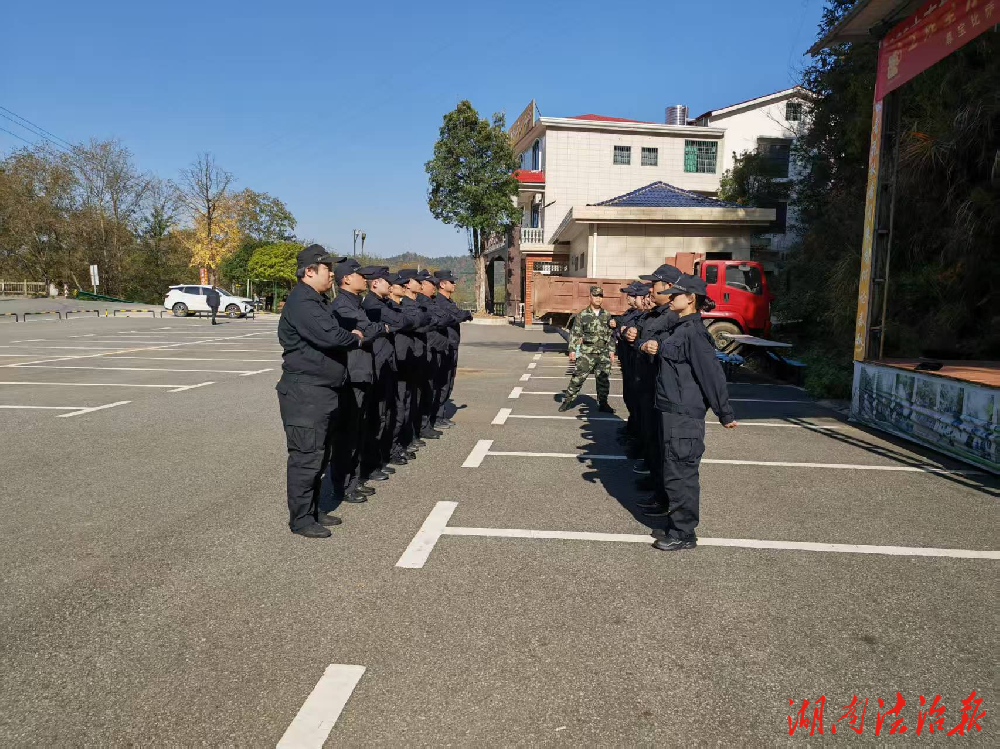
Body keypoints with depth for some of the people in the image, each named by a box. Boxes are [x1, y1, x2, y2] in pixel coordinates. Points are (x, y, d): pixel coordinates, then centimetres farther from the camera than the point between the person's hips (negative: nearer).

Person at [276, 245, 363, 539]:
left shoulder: (316, 301, 18)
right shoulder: (301, 302, -17)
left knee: (320, 453, 17)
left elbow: (333, 334, 20)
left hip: (322, 391, 11)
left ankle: (312, 509, 28)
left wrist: (351, 336, 1)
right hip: (304, 393, -11)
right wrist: (355, 338, -10)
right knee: (306, 456, -4)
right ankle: (300, 518, 5)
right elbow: (330, 336, -28)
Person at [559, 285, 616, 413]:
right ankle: (567, 400, 5)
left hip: (603, 353, 3)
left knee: (603, 379, 8)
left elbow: (611, 335, 14)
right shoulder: (582, 315, 0)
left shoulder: (607, 315, 10)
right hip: (586, 353, -3)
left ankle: (602, 403, 20)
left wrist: (611, 351, 8)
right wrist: (572, 350, -6)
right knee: (578, 377, -5)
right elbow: (574, 334, 0)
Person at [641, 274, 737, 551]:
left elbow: (712, 373, -19)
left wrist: (725, 414, -15)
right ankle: (678, 526, 30)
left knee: (679, 473, -2)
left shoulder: (693, 332, -17)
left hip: (684, 416, -10)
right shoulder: (677, 329, 13)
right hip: (671, 411, 10)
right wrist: (648, 346, -8)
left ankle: (682, 534, 9)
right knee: (679, 472, 18)